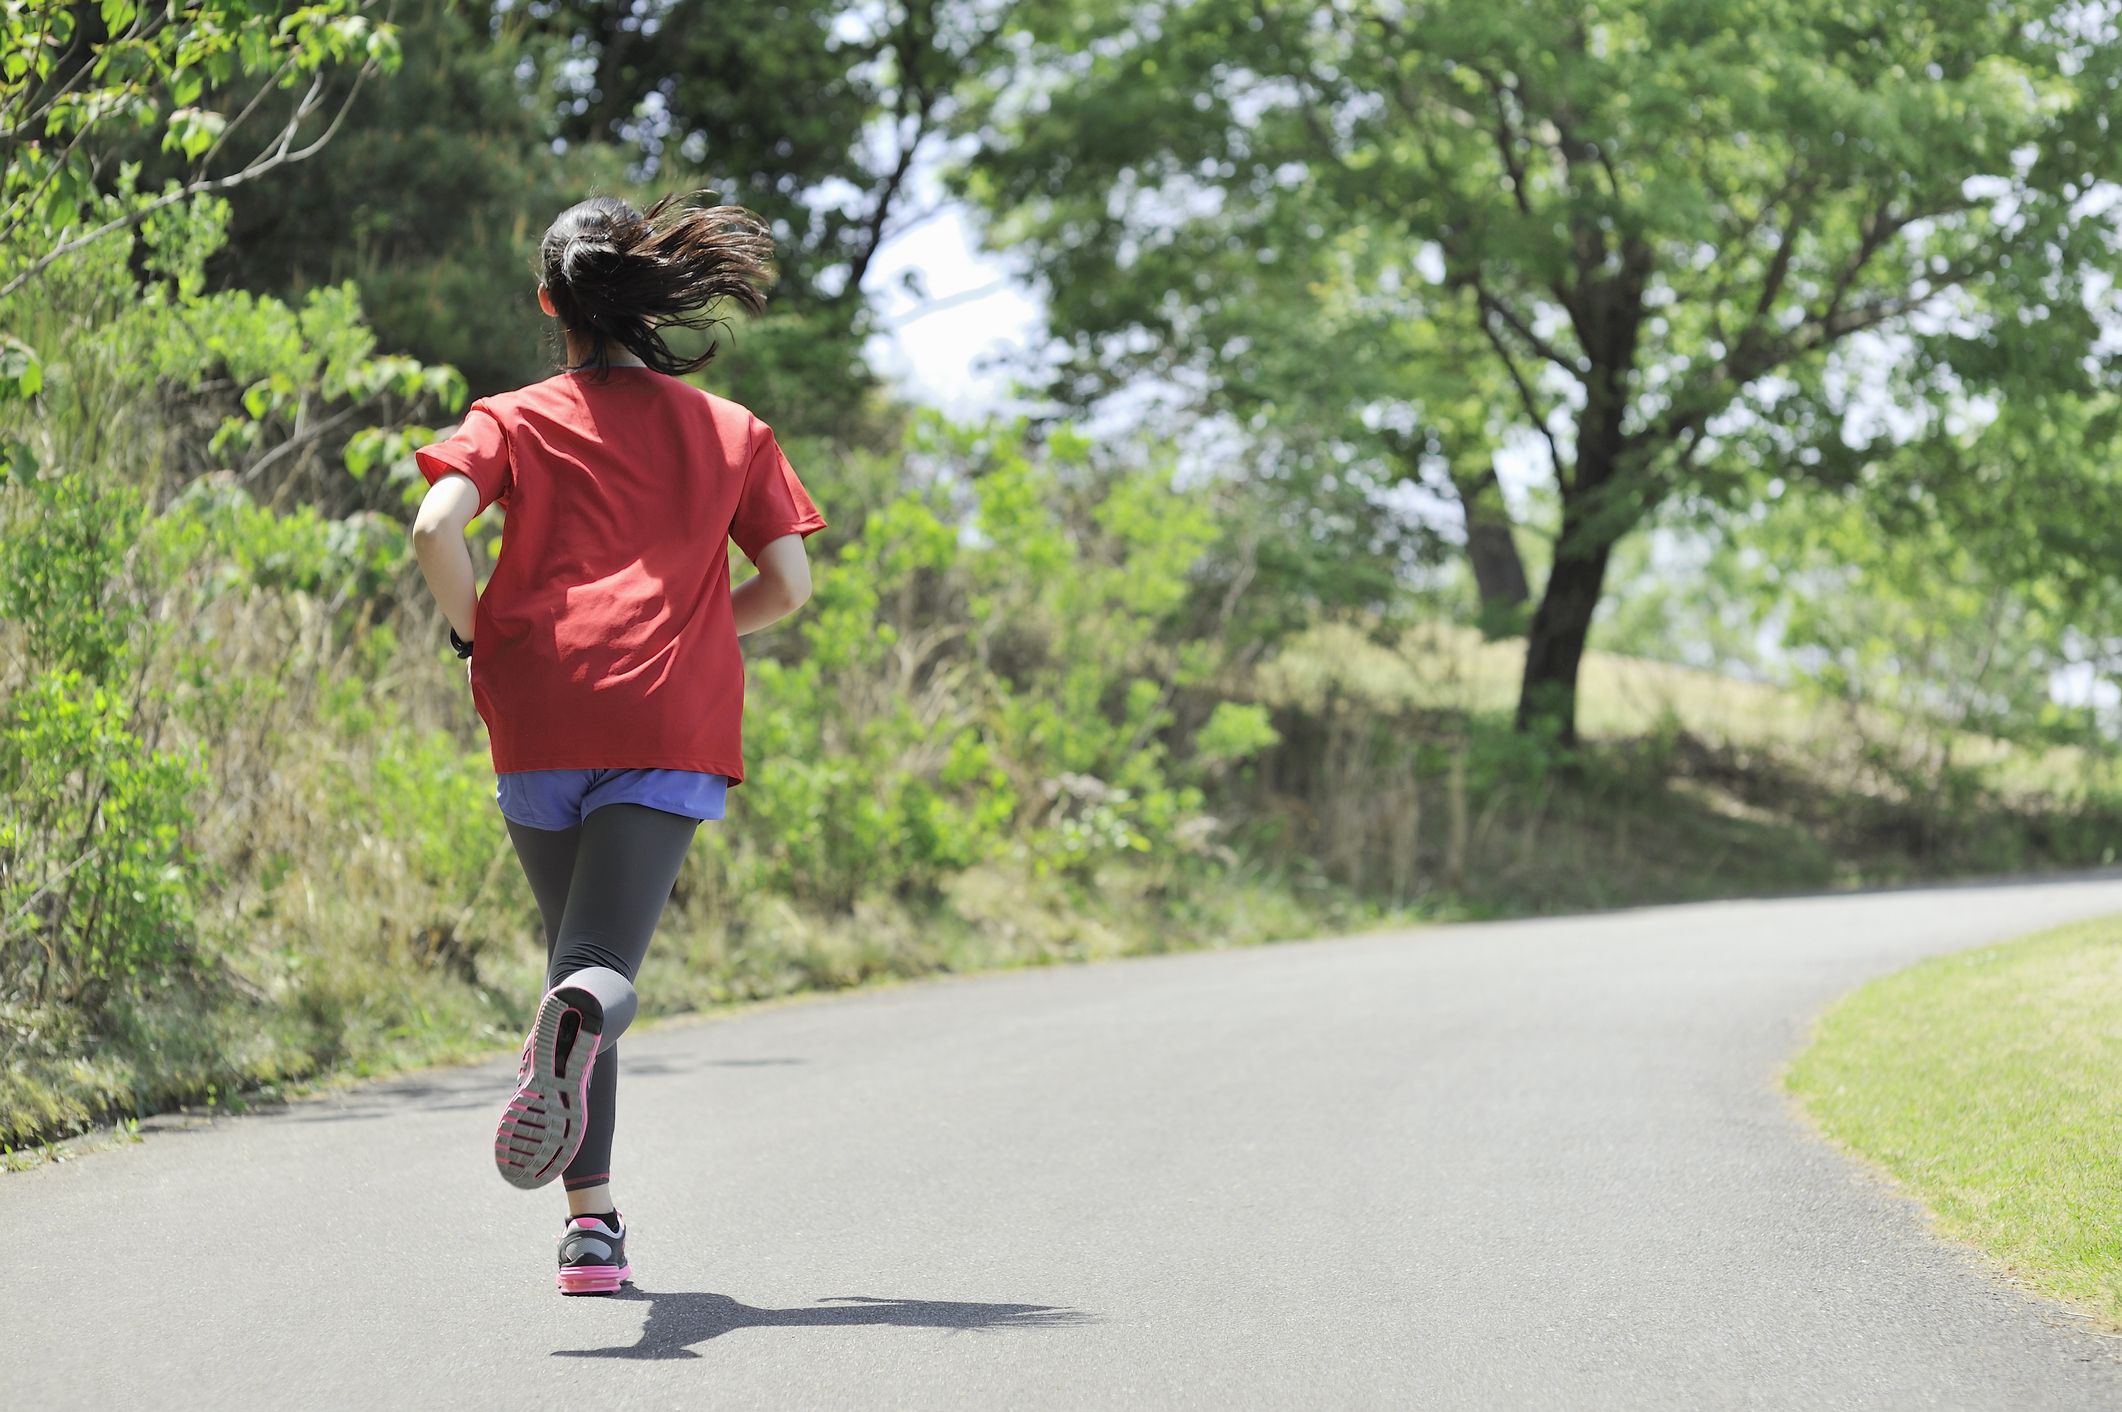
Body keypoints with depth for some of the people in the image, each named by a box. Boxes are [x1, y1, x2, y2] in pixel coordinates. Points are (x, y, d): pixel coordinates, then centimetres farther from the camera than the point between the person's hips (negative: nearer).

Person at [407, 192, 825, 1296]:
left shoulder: (518, 420, 10)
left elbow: (436, 526, -8)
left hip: (540, 718, 0)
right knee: (607, 961, -8)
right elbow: (789, 583, 10)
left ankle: (590, 1219, 7)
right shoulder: (731, 431, 16)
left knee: (572, 947, 15)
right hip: (674, 722, 0)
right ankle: (579, 1018, -49)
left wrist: (475, 640, 6)